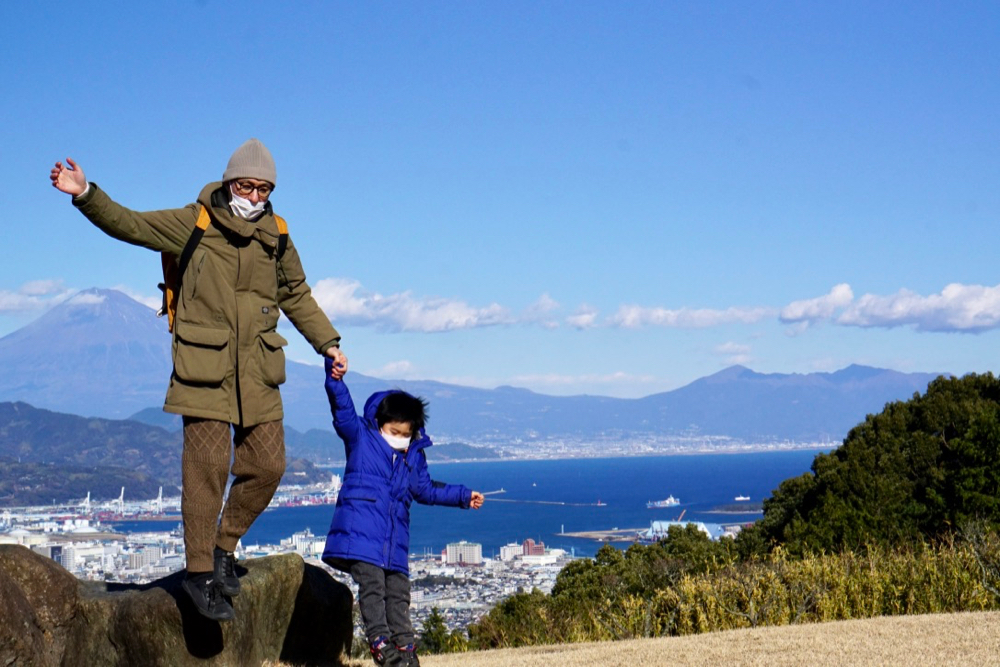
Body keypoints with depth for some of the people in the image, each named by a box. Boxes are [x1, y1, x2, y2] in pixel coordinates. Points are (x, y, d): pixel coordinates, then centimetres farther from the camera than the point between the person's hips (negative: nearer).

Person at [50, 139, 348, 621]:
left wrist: (328, 343, 21)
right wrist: (86, 194, -19)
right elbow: (129, 224, -5)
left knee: (267, 466, 3)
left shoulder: (275, 238, 12)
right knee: (207, 467, -9)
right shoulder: (192, 225, 0)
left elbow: (296, 295, 24)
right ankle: (199, 572, 2)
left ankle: (224, 547, 24)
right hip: (204, 368, -4)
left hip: (257, 373, 5)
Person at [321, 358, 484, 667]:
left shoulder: (415, 456, 16)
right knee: (372, 586, -14)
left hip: (395, 538, 5)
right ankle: (380, 642, -14)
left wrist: (463, 496, 27)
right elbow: (342, 409, -13)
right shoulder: (360, 436, 3)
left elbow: (426, 489, 29)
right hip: (360, 533, -5)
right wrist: (335, 378, -29)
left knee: (398, 592, 6)